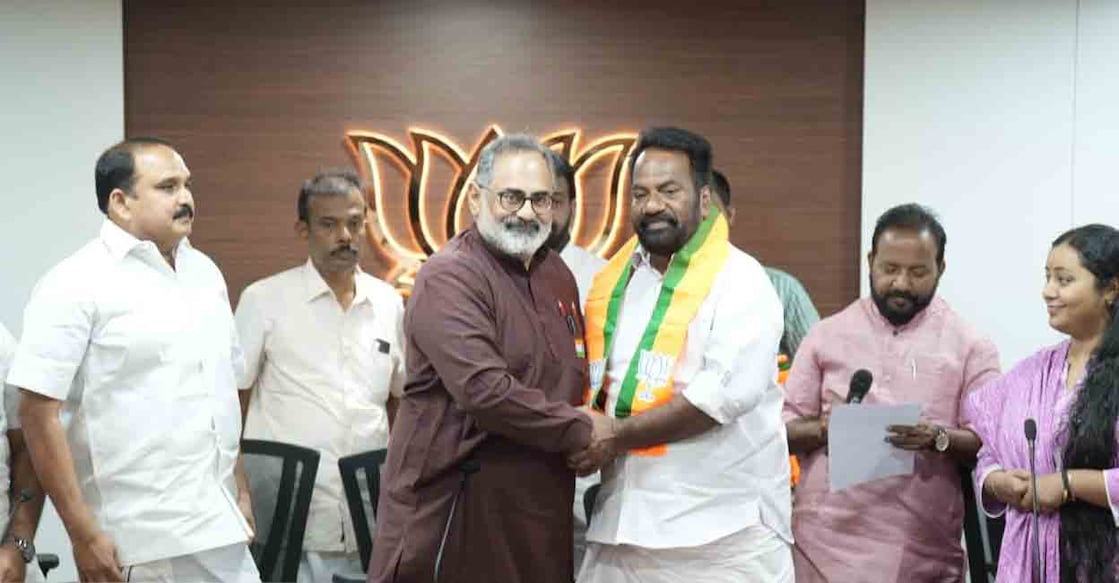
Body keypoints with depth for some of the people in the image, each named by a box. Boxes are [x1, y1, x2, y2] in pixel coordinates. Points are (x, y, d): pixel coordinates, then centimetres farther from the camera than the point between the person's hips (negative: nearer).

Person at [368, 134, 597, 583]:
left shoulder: (557, 275, 13)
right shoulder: (449, 277, -13)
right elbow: (484, 390, -24)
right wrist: (581, 431, -14)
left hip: (540, 510, 7)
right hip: (451, 508, -7)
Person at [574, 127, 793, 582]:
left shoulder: (738, 280, -8)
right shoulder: (614, 277, 12)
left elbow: (727, 392, -19)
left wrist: (616, 437, -16)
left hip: (721, 526, -5)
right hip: (623, 518, 6)